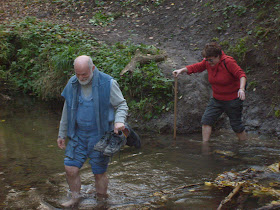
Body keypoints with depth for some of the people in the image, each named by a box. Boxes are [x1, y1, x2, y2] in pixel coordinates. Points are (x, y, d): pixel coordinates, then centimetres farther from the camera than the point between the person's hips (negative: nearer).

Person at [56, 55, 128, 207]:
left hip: (99, 136, -4)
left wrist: (119, 121, -25)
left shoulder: (107, 83, -12)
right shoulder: (72, 84, 2)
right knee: (70, 168, 1)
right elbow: (67, 111, 13)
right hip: (78, 135, 4)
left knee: (99, 172, 4)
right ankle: (75, 198, 24)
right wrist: (62, 134, 16)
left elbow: (122, 105, -4)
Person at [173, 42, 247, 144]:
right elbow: (196, 67, 10)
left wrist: (241, 89, -42)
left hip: (233, 100, -6)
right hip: (216, 99, 6)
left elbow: (241, 74, -26)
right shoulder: (207, 62, -4)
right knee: (206, 120, -5)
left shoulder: (228, 62, -22)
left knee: (236, 125, 3)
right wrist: (181, 70, -2)